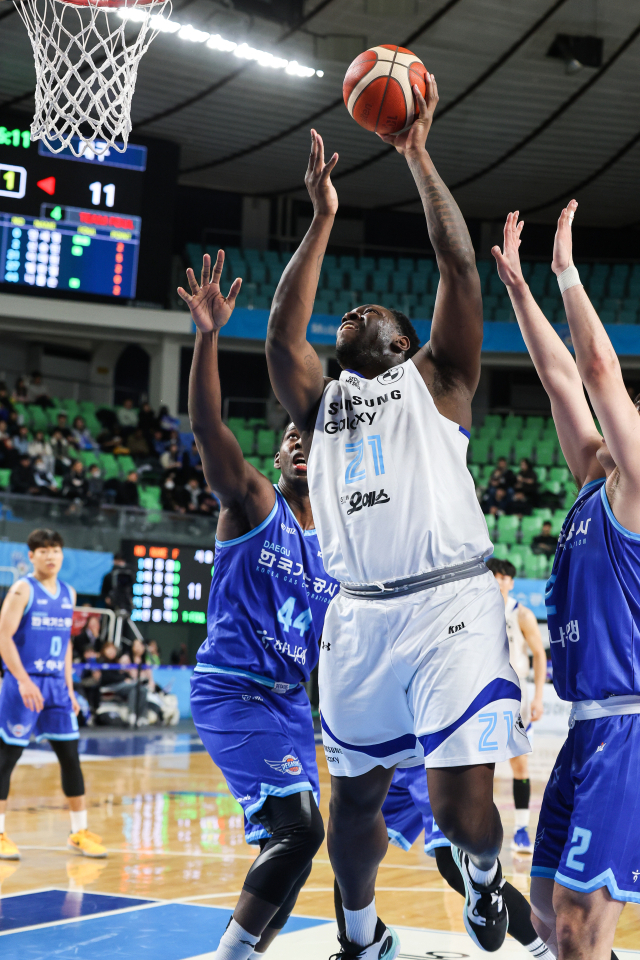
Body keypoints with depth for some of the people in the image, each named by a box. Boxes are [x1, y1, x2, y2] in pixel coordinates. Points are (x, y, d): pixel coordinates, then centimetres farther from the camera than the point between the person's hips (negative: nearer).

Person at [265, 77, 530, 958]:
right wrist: (322, 218, 3)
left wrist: (419, 158, 1)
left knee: (461, 805, -13)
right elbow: (282, 336, 2)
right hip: (360, 613, 4)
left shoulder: (434, 379, 12)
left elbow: (461, 274, 0)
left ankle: (482, 867, 22)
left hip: (450, 603, -4)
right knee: (355, 793, 12)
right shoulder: (320, 399, 20)